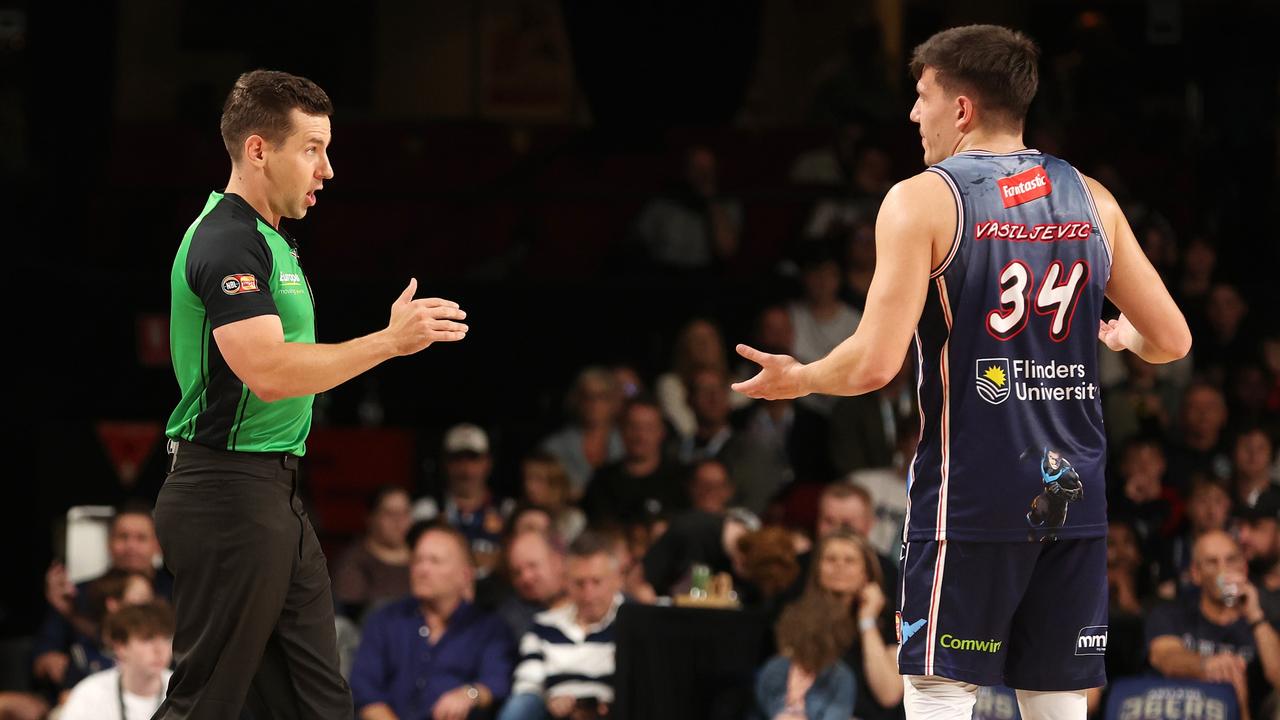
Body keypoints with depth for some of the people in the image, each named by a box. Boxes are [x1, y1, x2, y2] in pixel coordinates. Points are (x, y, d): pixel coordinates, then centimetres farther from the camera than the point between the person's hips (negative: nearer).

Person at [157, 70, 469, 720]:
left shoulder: (267, 239, 18)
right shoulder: (228, 242, -16)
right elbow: (269, 371, -26)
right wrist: (389, 341, -22)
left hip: (274, 495, 10)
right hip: (230, 493, -10)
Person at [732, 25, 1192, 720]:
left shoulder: (922, 201, -7)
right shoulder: (1090, 200, 8)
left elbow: (874, 364, -14)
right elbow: (1171, 340, 10)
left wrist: (795, 378, 6)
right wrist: (1119, 335, 33)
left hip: (969, 498, -5)